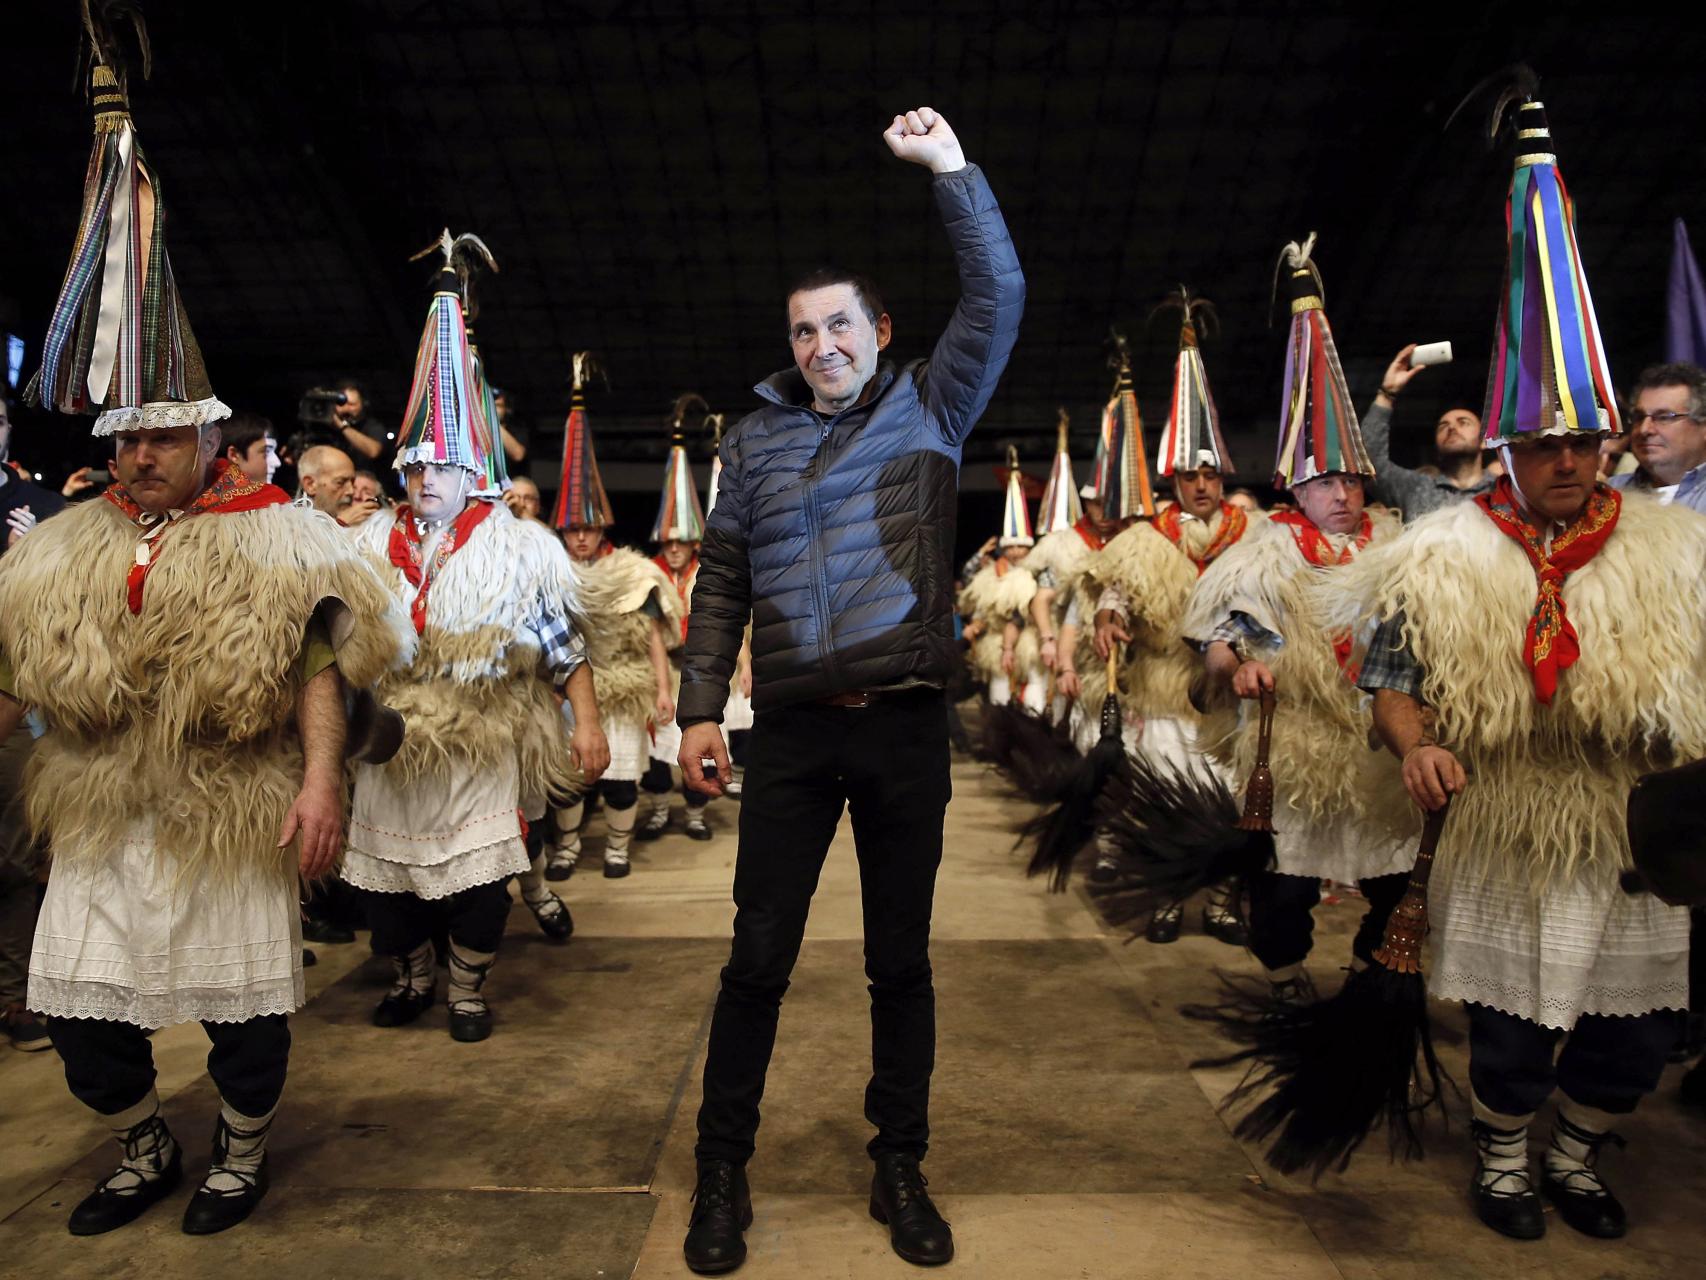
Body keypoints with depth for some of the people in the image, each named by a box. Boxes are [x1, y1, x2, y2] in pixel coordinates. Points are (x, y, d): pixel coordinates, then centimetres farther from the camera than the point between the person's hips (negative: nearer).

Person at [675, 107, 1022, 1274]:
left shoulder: (928, 410, 8)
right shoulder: (754, 441, 10)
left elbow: (999, 299, -1)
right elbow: (723, 584, 8)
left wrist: (953, 168, -4)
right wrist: (701, 707, 1)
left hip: (906, 728, 0)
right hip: (792, 732, 1)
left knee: (902, 959, 11)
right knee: (759, 958, 5)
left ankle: (902, 1168, 29)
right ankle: (723, 1172, 24)